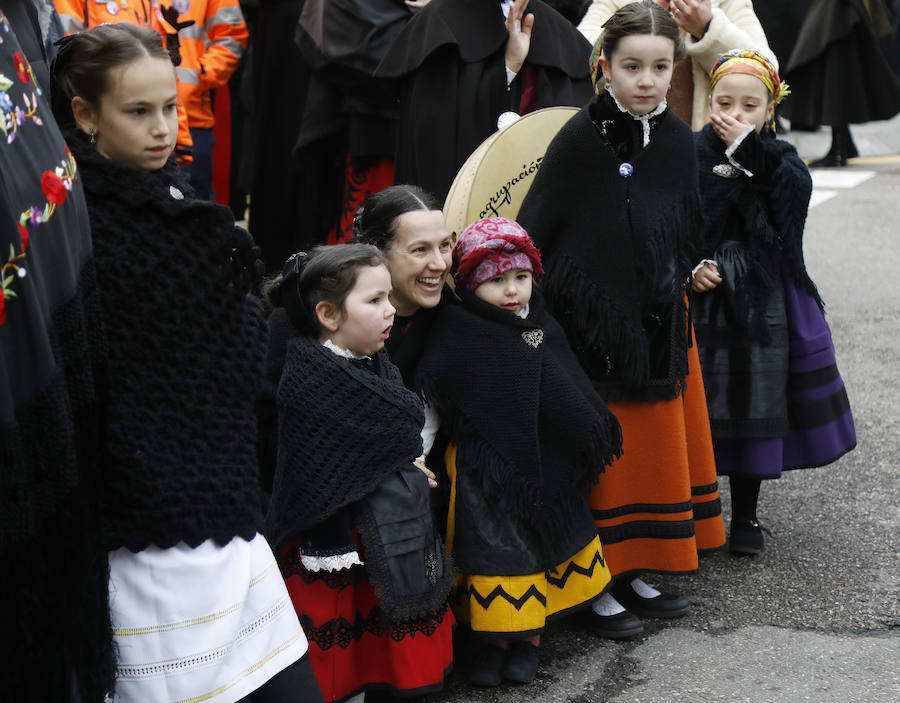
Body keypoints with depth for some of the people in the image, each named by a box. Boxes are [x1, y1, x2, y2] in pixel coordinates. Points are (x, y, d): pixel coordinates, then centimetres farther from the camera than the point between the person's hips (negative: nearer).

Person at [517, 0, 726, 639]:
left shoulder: (678, 140, 4)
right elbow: (534, 228, -13)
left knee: (659, 446, 13)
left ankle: (631, 574, 27)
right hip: (597, 321, -6)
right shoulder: (583, 138, -13)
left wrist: (677, 281, 8)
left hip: (661, 320, 6)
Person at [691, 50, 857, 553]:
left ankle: (746, 515, 22)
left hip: (763, 299, 1)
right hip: (705, 296, -1)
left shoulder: (780, 159, 3)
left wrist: (747, 150, -21)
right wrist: (689, 267, -16)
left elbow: (797, 193, -18)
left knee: (756, 401, 7)